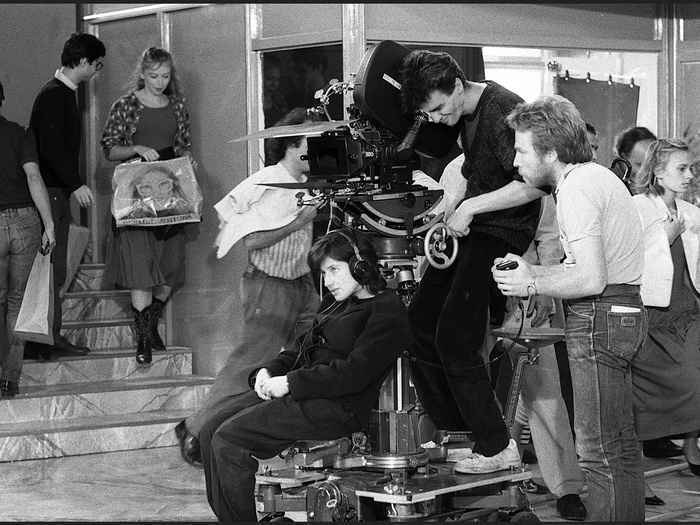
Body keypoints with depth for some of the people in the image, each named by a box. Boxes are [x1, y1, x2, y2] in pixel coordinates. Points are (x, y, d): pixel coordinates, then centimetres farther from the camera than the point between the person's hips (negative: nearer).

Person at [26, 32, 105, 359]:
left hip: (60, 193, 10)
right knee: (48, 269, -9)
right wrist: (76, 184, -23)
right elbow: (50, 147, -21)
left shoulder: (64, 95, 18)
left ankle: (52, 337, 13)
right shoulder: (52, 95, -13)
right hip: (48, 193, -10)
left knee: (56, 271, 10)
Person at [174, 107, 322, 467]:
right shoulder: (263, 185, -14)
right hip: (269, 285, -7)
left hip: (302, 283, 7)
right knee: (254, 360, -5)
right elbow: (253, 241, -20)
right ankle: (196, 430, 6)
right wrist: (298, 220, -21)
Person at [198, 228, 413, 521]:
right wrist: (268, 371, 5)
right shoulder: (335, 302, 22)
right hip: (301, 395, 10)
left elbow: (354, 373, -17)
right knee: (212, 430, -6)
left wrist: (290, 383, -16)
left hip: (338, 407, -10)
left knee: (229, 439, -21)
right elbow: (301, 349, 27)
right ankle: (226, 515, -6)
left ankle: (238, 517, -13)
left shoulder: (387, 311, -7)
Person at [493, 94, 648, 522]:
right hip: (624, 311, 11)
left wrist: (531, 285, -11)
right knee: (621, 449, 16)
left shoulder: (577, 188, -16)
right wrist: (530, 270, 10)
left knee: (600, 452, -7)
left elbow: (591, 279, -23)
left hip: (600, 318, -11)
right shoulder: (596, 175, 17)